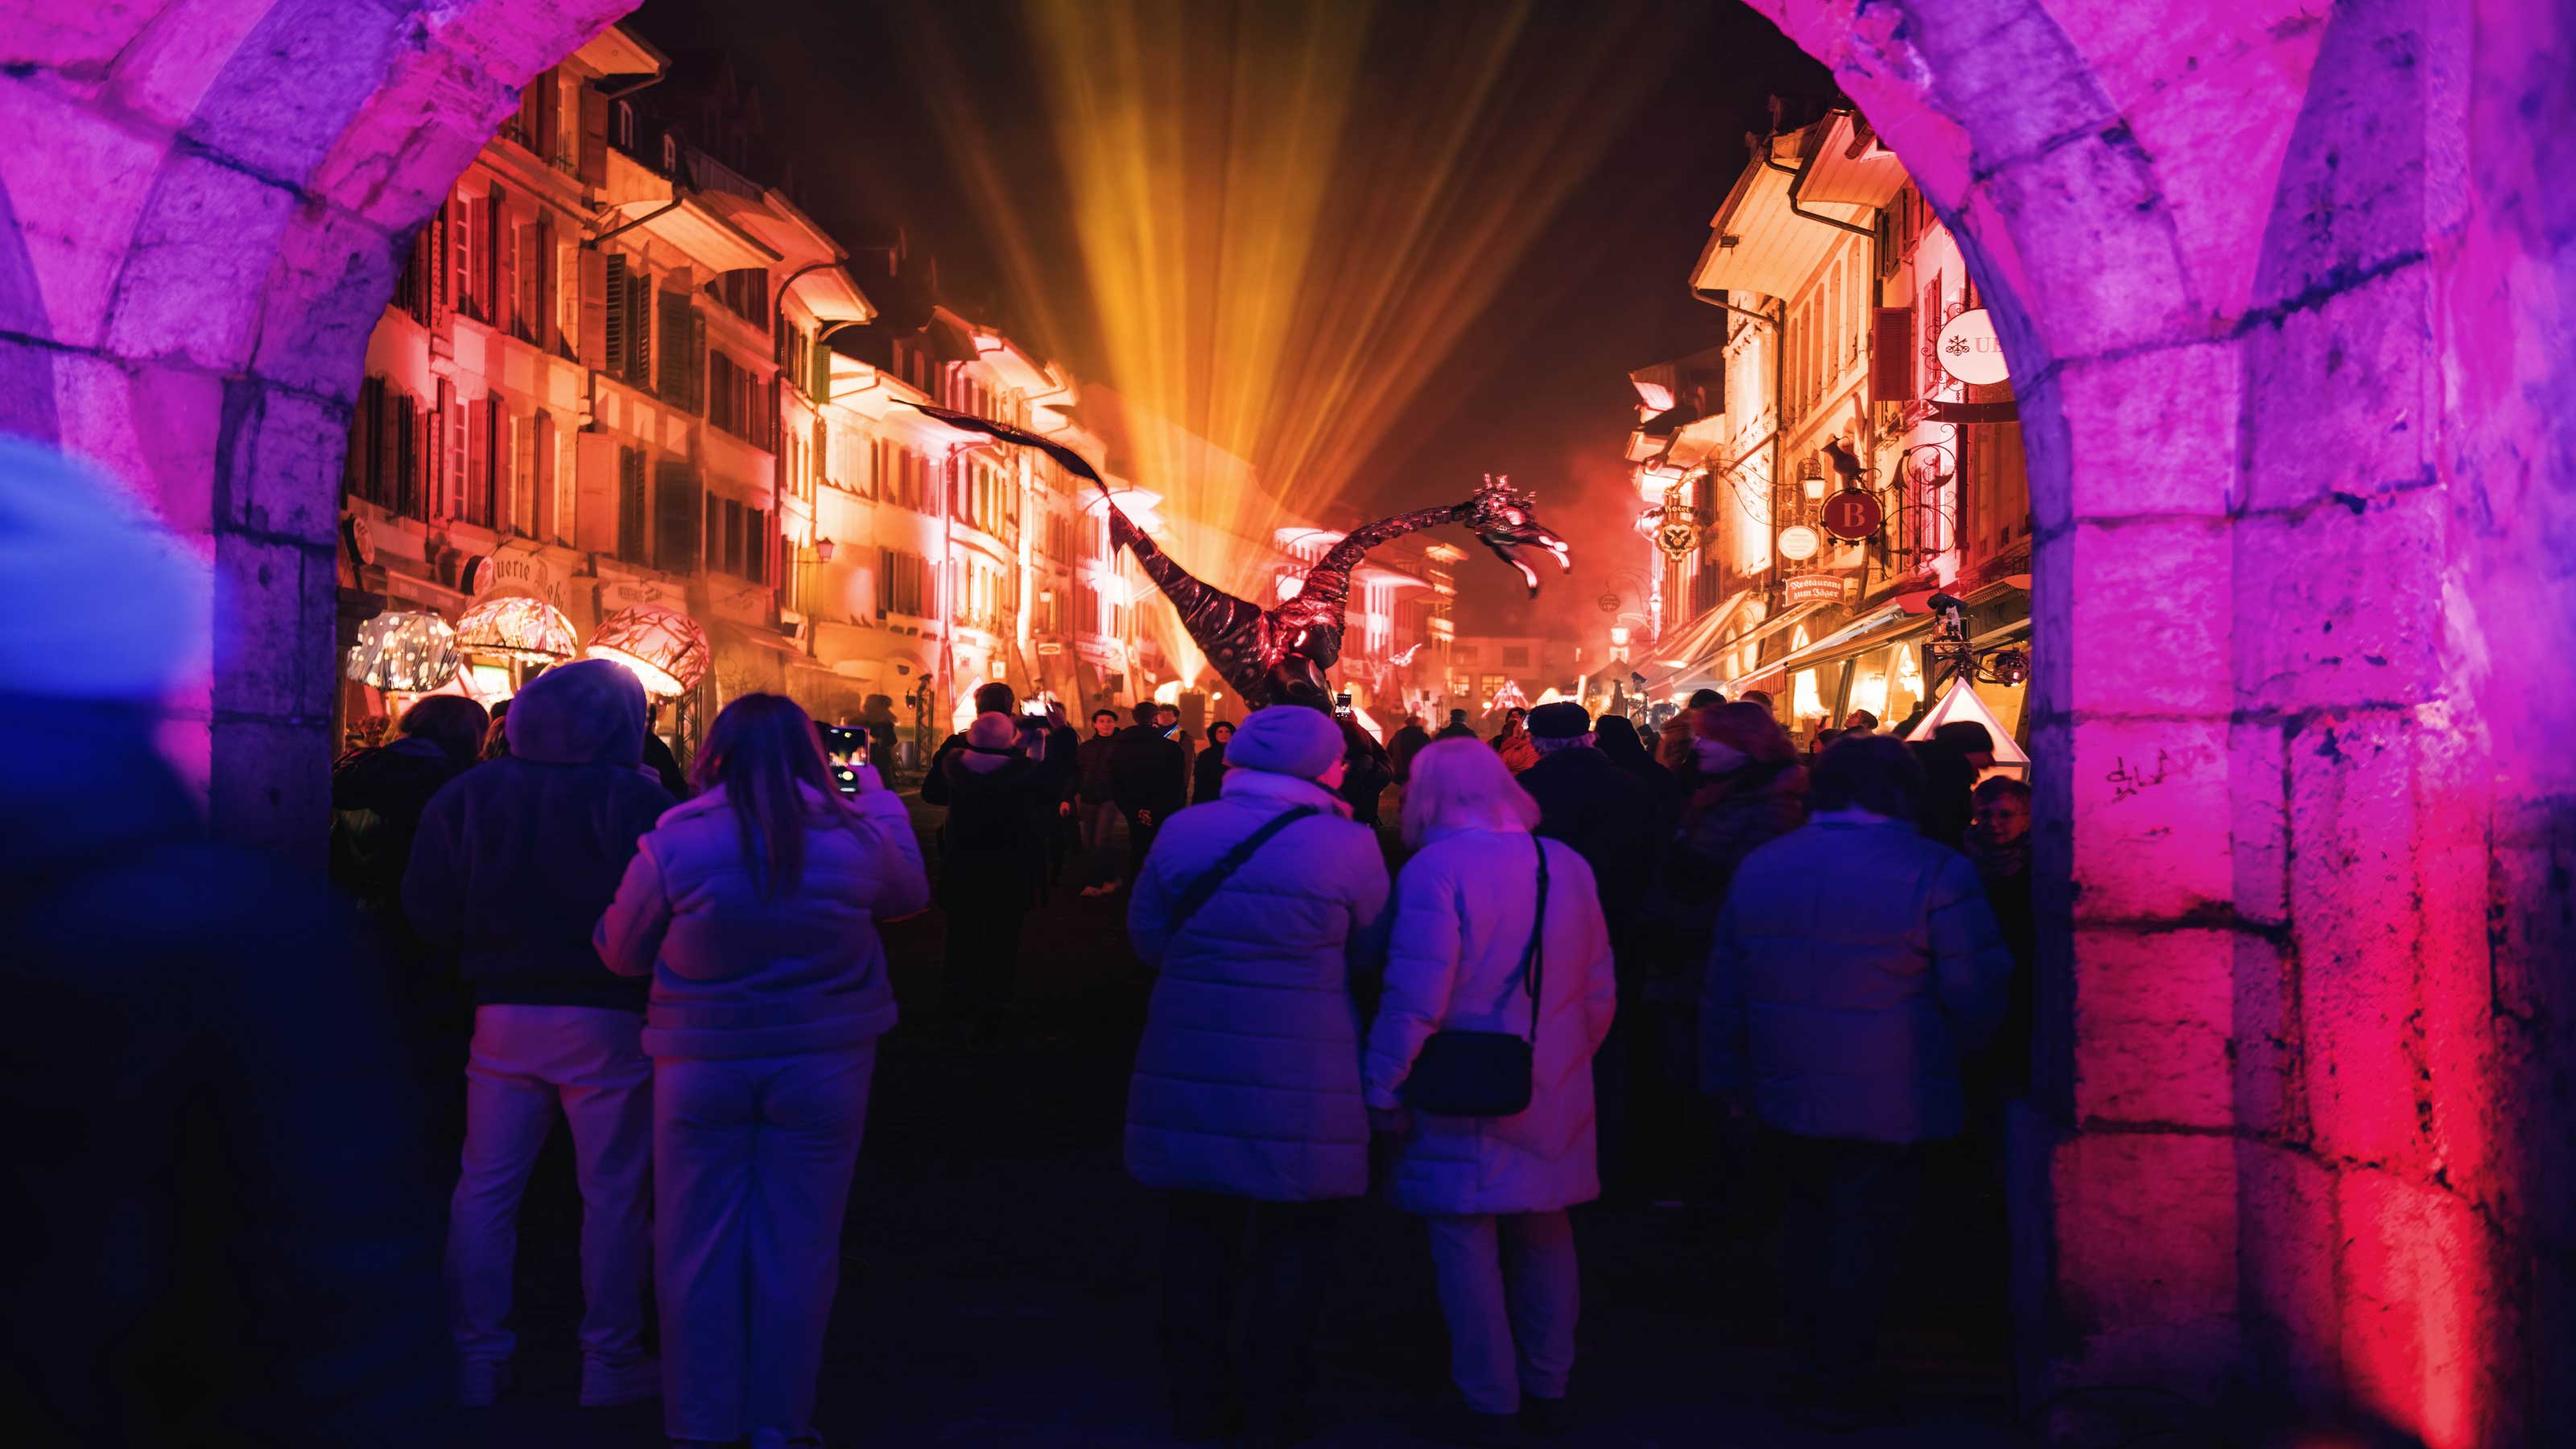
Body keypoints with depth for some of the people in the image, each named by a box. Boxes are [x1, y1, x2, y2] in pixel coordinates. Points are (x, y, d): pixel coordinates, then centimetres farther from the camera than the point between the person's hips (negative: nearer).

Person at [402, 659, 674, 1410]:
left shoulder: (468, 793, 2)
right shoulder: (635, 798, -10)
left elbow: (427, 910, 1)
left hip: (503, 1014, 3)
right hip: (606, 1020, -3)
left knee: (485, 1190, 13)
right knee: (612, 1192, 7)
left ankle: (476, 1360, 18)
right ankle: (609, 1361, 13)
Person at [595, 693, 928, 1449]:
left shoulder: (673, 842, -11)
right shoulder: (855, 835, -9)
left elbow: (621, 952, 2)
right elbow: (912, 891, 13)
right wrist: (877, 790, 22)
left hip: (703, 1068, 0)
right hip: (822, 1069, 1)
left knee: (697, 1249, 12)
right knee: (798, 1247, 11)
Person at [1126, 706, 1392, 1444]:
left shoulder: (1181, 832, -1)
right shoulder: (1350, 846, -10)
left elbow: (1148, 939, 7)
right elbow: (1373, 952, 1)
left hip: (1192, 1071, 3)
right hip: (1303, 1082, -3)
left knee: (1197, 1232, 15)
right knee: (1293, 1242, 11)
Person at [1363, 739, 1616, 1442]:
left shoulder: (1435, 869, -14)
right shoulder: (1568, 864, 4)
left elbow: (1415, 998, -19)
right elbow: (1599, 989, 7)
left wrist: (1383, 1089, -9)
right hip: (1553, 1096, 6)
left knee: (1467, 1242, 5)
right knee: (1544, 1235, 18)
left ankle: (1490, 1403, 13)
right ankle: (1548, 1386, 29)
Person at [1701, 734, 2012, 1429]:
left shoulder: (1758, 868, 3)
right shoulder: (1935, 874, -14)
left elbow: (1724, 989, 8)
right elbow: (1977, 991, -10)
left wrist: (1729, 1080, 16)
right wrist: (1950, 1057, 9)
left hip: (1787, 1097, 5)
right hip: (1889, 1104, -5)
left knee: (1809, 1224, 21)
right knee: (1864, 1237, 7)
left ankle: (1812, 1366, 32)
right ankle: (1842, 1387, 17)